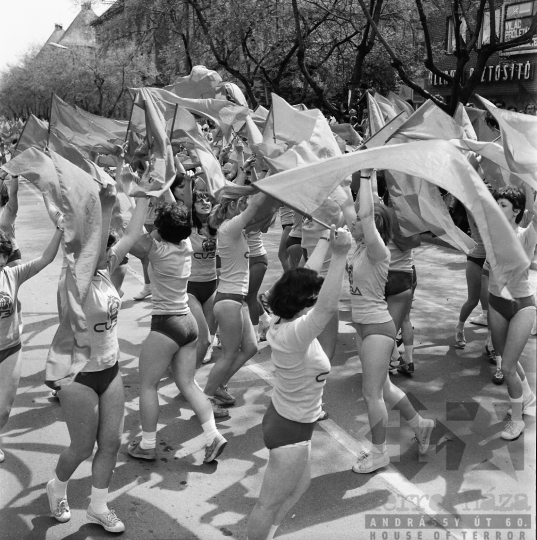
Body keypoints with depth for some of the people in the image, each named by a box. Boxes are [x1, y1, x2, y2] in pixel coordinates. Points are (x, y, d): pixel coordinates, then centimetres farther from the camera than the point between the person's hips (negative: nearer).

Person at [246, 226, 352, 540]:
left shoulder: (284, 322, -6)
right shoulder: (294, 334, -32)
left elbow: (306, 280, 7)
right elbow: (329, 306, -47)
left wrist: (325, 242, 9)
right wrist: (340, 255, -47)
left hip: (285, 418, 10)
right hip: (291, 430, -10)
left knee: (300, 486, 29)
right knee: (270, 504, 9)